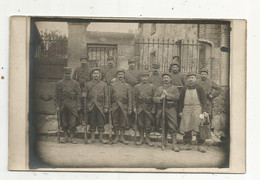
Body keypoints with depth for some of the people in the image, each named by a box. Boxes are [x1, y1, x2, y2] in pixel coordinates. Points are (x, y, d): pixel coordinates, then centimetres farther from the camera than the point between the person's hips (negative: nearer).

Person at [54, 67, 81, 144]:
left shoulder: (75, 83, 6)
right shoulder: (59, 83, 7)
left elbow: (78, 95, 5)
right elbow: (56, 96, 7)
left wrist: (78, 106, -1)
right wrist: (57, 106, 0)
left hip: (72, 106, -1)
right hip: (63, 105, 1)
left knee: (73, 122, -4)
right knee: (64, 122, 5)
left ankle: (72, 137, 5)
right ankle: (66, 137, 16)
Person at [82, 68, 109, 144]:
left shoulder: (103, 84, 6)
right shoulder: (88, 84, 7)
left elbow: (106, 96, 5)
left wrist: (106, 107, -1)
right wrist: (86, 106, 2)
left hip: (100, 106, -1)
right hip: (91, 106, 1)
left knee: (101, 122, 1)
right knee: (92, 122, 5)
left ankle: (101, 137, 9)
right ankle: (92, 137, 13)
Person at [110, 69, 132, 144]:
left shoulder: (127, 86, 6)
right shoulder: (113, 85, 7)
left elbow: (130, 98, 4)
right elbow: (110, 96, 7)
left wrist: (130, 108, -2)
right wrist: (110, 106, -1)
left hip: (124, 107, 0)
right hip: (115, 106, 0)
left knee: (123, 122, 2)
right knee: (115, 122, 4)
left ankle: (122, 137, 13)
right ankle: (117, 136, 14)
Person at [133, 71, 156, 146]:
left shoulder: (151, 86, 5)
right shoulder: (137, 87, 5)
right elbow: (134, 98, 6)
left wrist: (153, 108, 0)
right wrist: (134, 107, -1)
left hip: (149, 108, 0)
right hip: (140, 108, 0)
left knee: (148, 124, 2)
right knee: (140, 124, 4)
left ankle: (147, 139, 13)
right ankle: (141, 139, 15)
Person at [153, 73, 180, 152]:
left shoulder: (174, 88, 9)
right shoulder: (159, 88, 17)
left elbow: (176, 97, -7)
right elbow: (154, 98, 7)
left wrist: (167, 95, -13)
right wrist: (160, 98, -13)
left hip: (171, 109, -3)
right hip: (161, 109, 3)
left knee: (173, 127, -11)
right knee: (163, 127, 9)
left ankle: (174, 144, -13)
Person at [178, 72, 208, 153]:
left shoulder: (199, 88, 5)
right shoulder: (184, 89, 11)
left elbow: (203, 100, 2)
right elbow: (181, 100, 14)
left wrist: (204, 110, -7)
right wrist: (180, 111, 6)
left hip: (197, 108, -2)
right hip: (186, 109, 2)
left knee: (199, 127, -7)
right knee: (187, 127, 1)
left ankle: (200, 145, -3)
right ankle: (187, 144, 10)